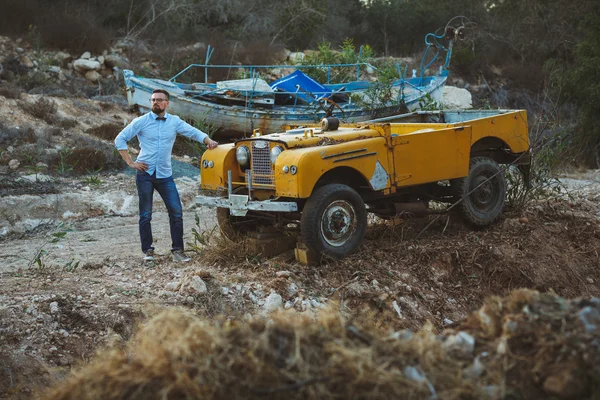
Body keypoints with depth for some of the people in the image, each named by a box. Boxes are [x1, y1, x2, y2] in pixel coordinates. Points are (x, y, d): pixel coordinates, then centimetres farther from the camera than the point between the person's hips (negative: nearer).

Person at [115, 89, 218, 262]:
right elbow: (120, 140, 0)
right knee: (146, 215, 3)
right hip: (145, 173, -2)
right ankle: (147, 250, 12)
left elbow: (193, 132, 0)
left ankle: (177, 250, 4)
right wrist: (130, 163, -6)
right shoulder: (141, 121, -1)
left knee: (176, 212, -5)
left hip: (165, 175, 2)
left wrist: (208, 140, -20)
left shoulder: (174, 121, 5)